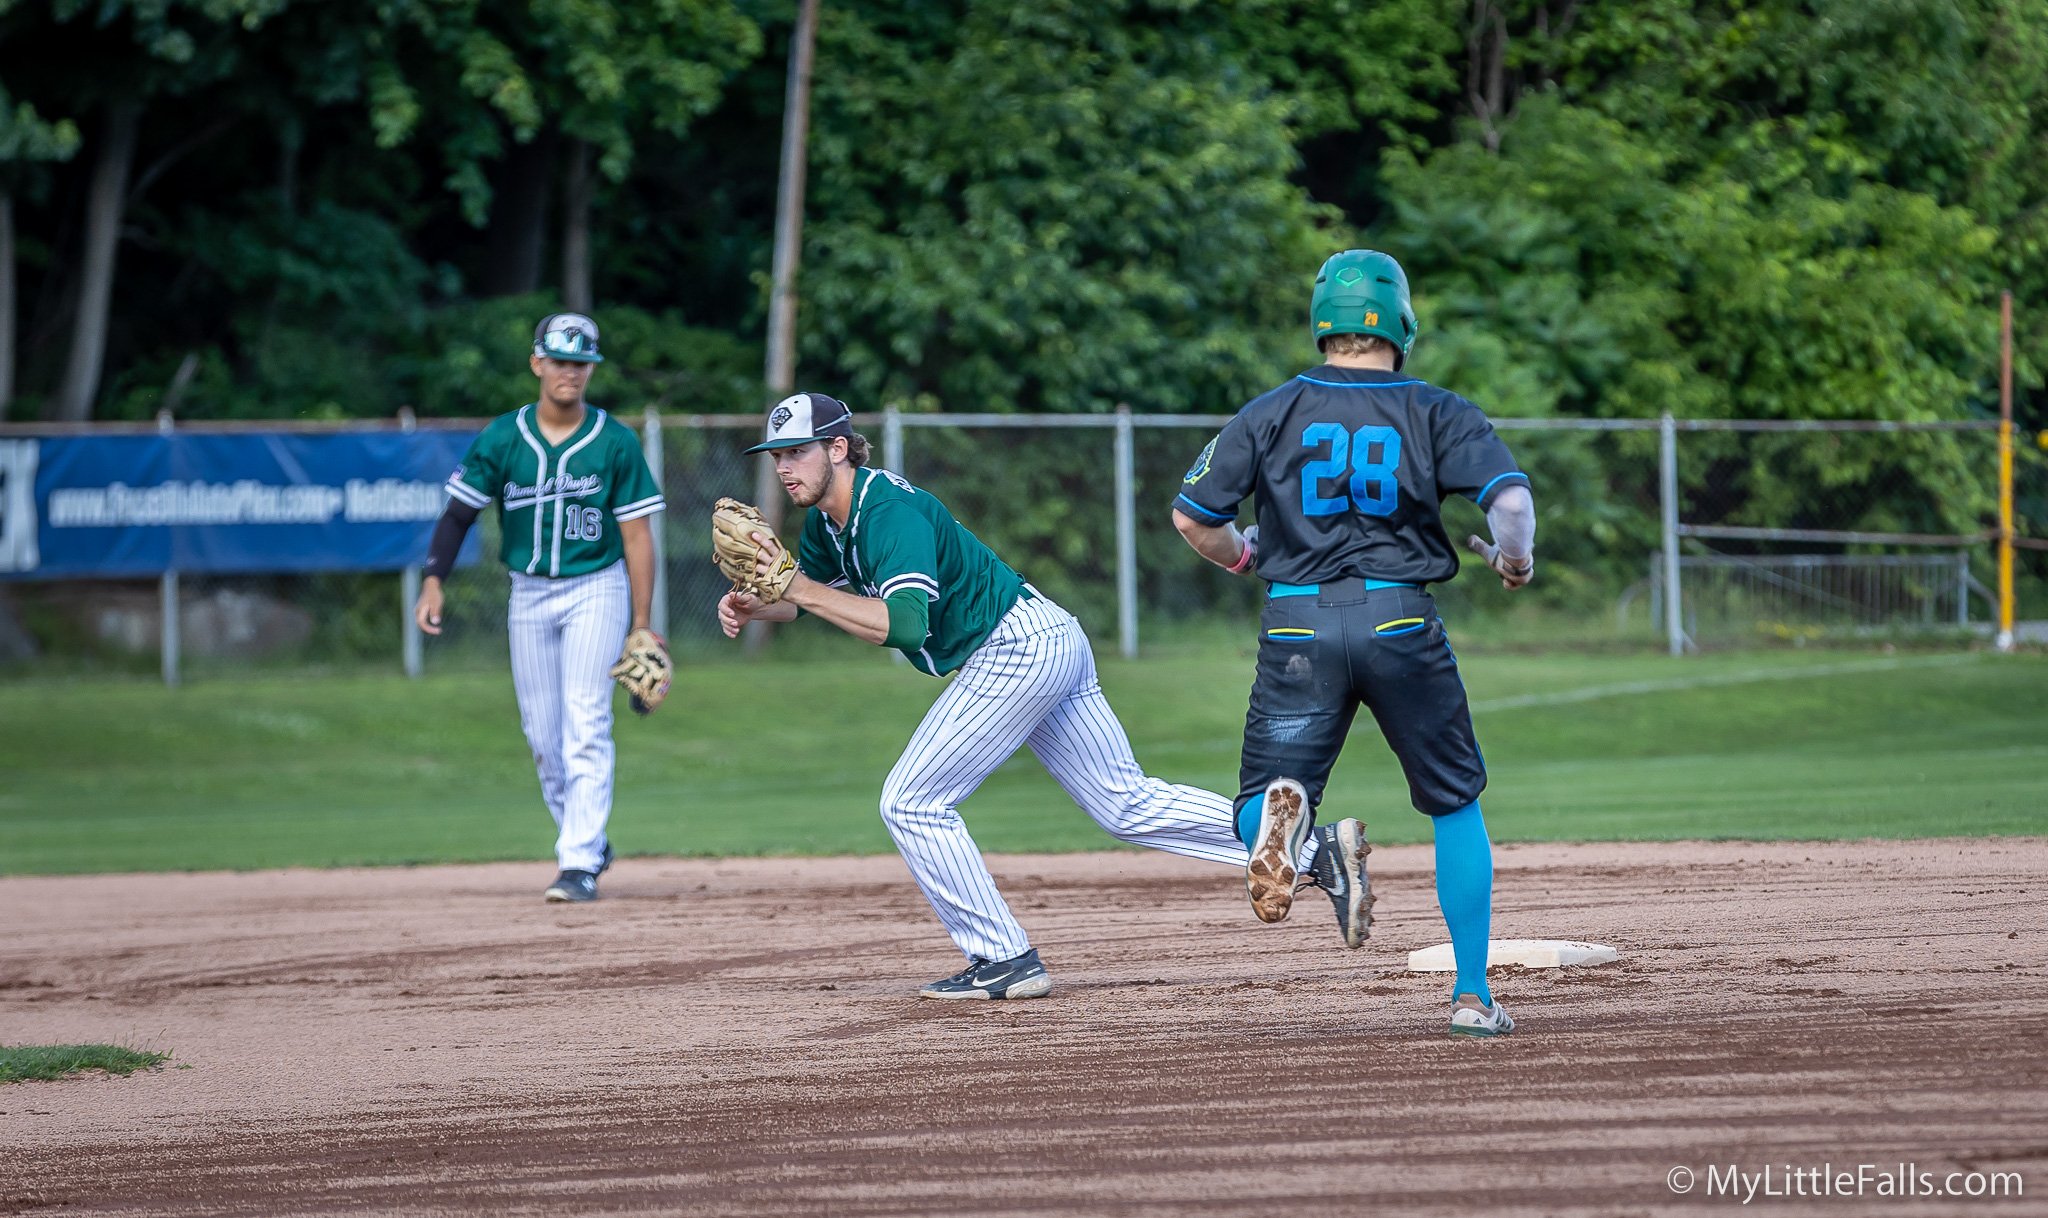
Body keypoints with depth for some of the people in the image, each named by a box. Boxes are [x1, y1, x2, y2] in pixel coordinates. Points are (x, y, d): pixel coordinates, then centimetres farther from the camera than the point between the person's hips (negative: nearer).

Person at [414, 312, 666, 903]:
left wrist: (641, 627, -9)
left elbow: (637, 535, -5)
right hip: (528, 594, 3)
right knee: (542, 736, 7)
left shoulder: (615, 442, -6)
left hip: (596, 590, -3)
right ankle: (587, 842, 26)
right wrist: (434, 581, -13)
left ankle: (580, 866, -16)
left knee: (586, 726, -14)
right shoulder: (501, 439, -2)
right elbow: (459, 513, 2)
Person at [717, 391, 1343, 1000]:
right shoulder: (829, 517, 9)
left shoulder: (889, 512, -22)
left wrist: (798, 586, -33)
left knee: (911, 802, -8)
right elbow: (807, 593, 22)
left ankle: (1005, 961, -5)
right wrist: (751, 605, 0)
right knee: (1129, 805, 10)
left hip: (1016, 649, -10)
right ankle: (1311, 848, 6)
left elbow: (903, 625, -34)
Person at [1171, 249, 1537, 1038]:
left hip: (1297, 625, 0)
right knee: (1455, 803, 16)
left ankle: (1276, 806, -31)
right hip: (1399, 618, 0)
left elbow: (1193, 518, 6)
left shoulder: (1274, 411, 5)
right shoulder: (1438, 413, 2)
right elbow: (1511, 499, -11)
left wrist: (1243, 557, 26)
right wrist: (1513, 558, 10)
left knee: (1255, 812, 8)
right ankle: (1474, 996, 12)